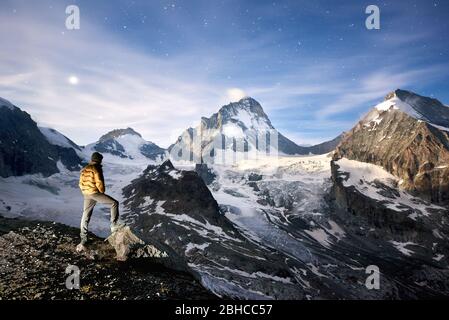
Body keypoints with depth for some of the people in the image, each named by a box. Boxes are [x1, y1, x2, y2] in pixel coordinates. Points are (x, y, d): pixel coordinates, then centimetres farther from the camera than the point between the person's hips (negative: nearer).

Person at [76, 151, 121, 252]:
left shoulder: (84, 169, 15)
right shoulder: (96, 168, -10)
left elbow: (81, 183, 16)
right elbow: (99, 183, -16)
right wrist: (102, 192, 0)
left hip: (86, 195, 8)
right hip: (95, 193, -8)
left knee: (85, 217, 10)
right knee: (114, 203, 4)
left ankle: (83, 241, 14)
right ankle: (114, 226, 0)